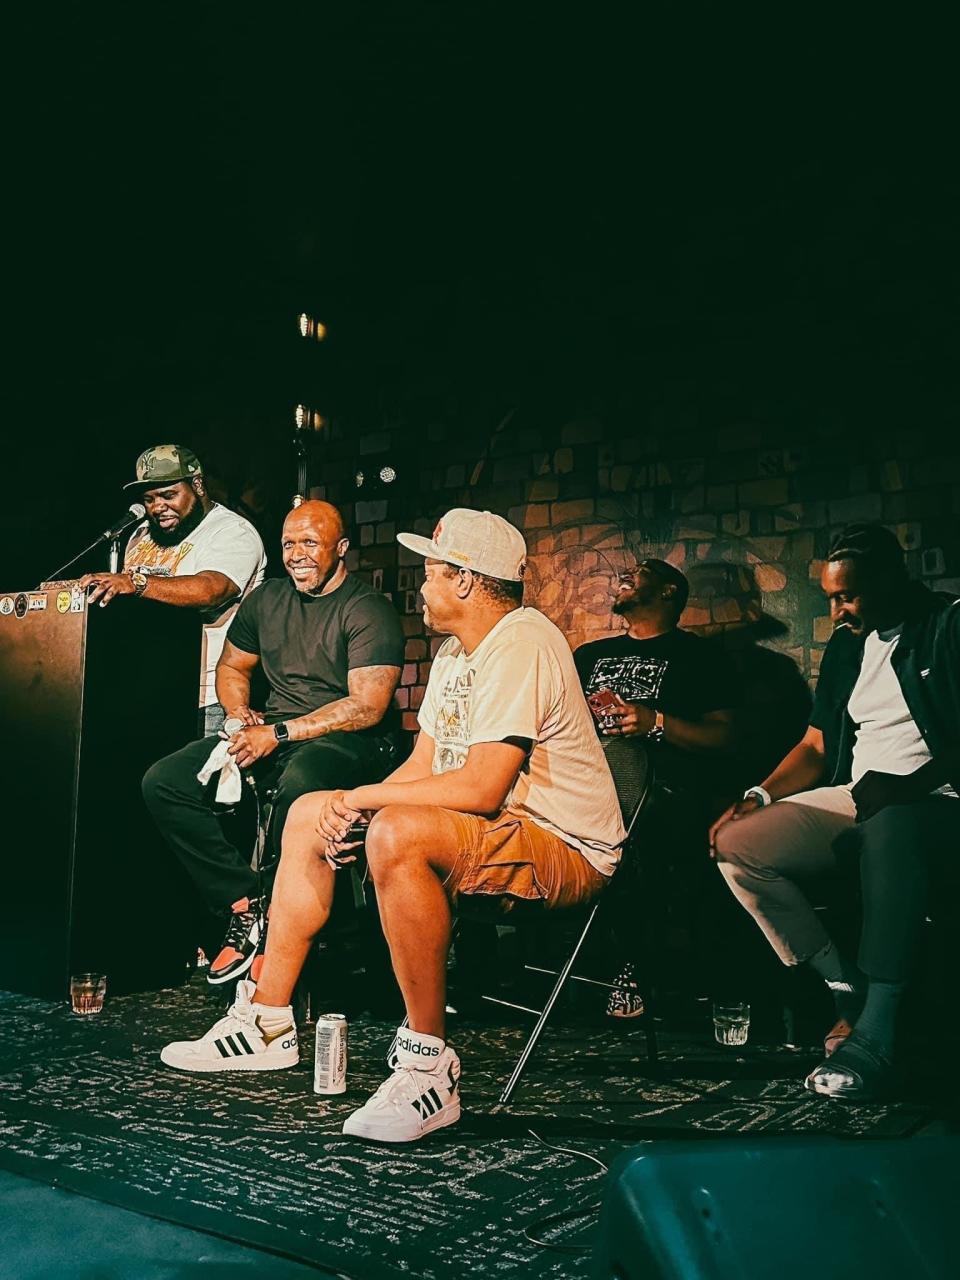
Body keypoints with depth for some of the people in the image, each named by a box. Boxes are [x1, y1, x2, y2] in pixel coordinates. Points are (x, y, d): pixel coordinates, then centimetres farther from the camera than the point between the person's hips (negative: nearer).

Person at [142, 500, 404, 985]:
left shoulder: (369, 611, -7)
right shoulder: (267, 599, 14)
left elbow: (368, 706, -17)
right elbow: (231, 666, 25)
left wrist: (279, 733, -20)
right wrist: (242, 716, 3)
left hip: (350, 741, -7)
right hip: (274, 732, 7)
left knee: (298, 785, -42)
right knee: (162, 781, -12)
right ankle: (246, 905, -12)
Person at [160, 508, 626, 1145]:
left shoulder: (521, 644, -19)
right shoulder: (456, 652, 13)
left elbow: (481, 788, -28)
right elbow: (423, 765, 12)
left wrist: (365, 797, -18)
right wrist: (351, 807, -6)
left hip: (563, 848, -10)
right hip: (494, 833, 11)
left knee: (397, 834, -37)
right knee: (309, 813, 9)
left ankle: (429, 1067, -25)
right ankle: (268, 1021, 14)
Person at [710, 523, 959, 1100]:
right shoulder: (847, 646, 20)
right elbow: (816, 746, 19)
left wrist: (912, 783, -26)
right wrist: (760, 796, 4)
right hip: (855, 800, 7)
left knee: (891, 826, -42)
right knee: (736, 844, -13)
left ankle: (875, 1033, -38)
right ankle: (849, 988, -12)